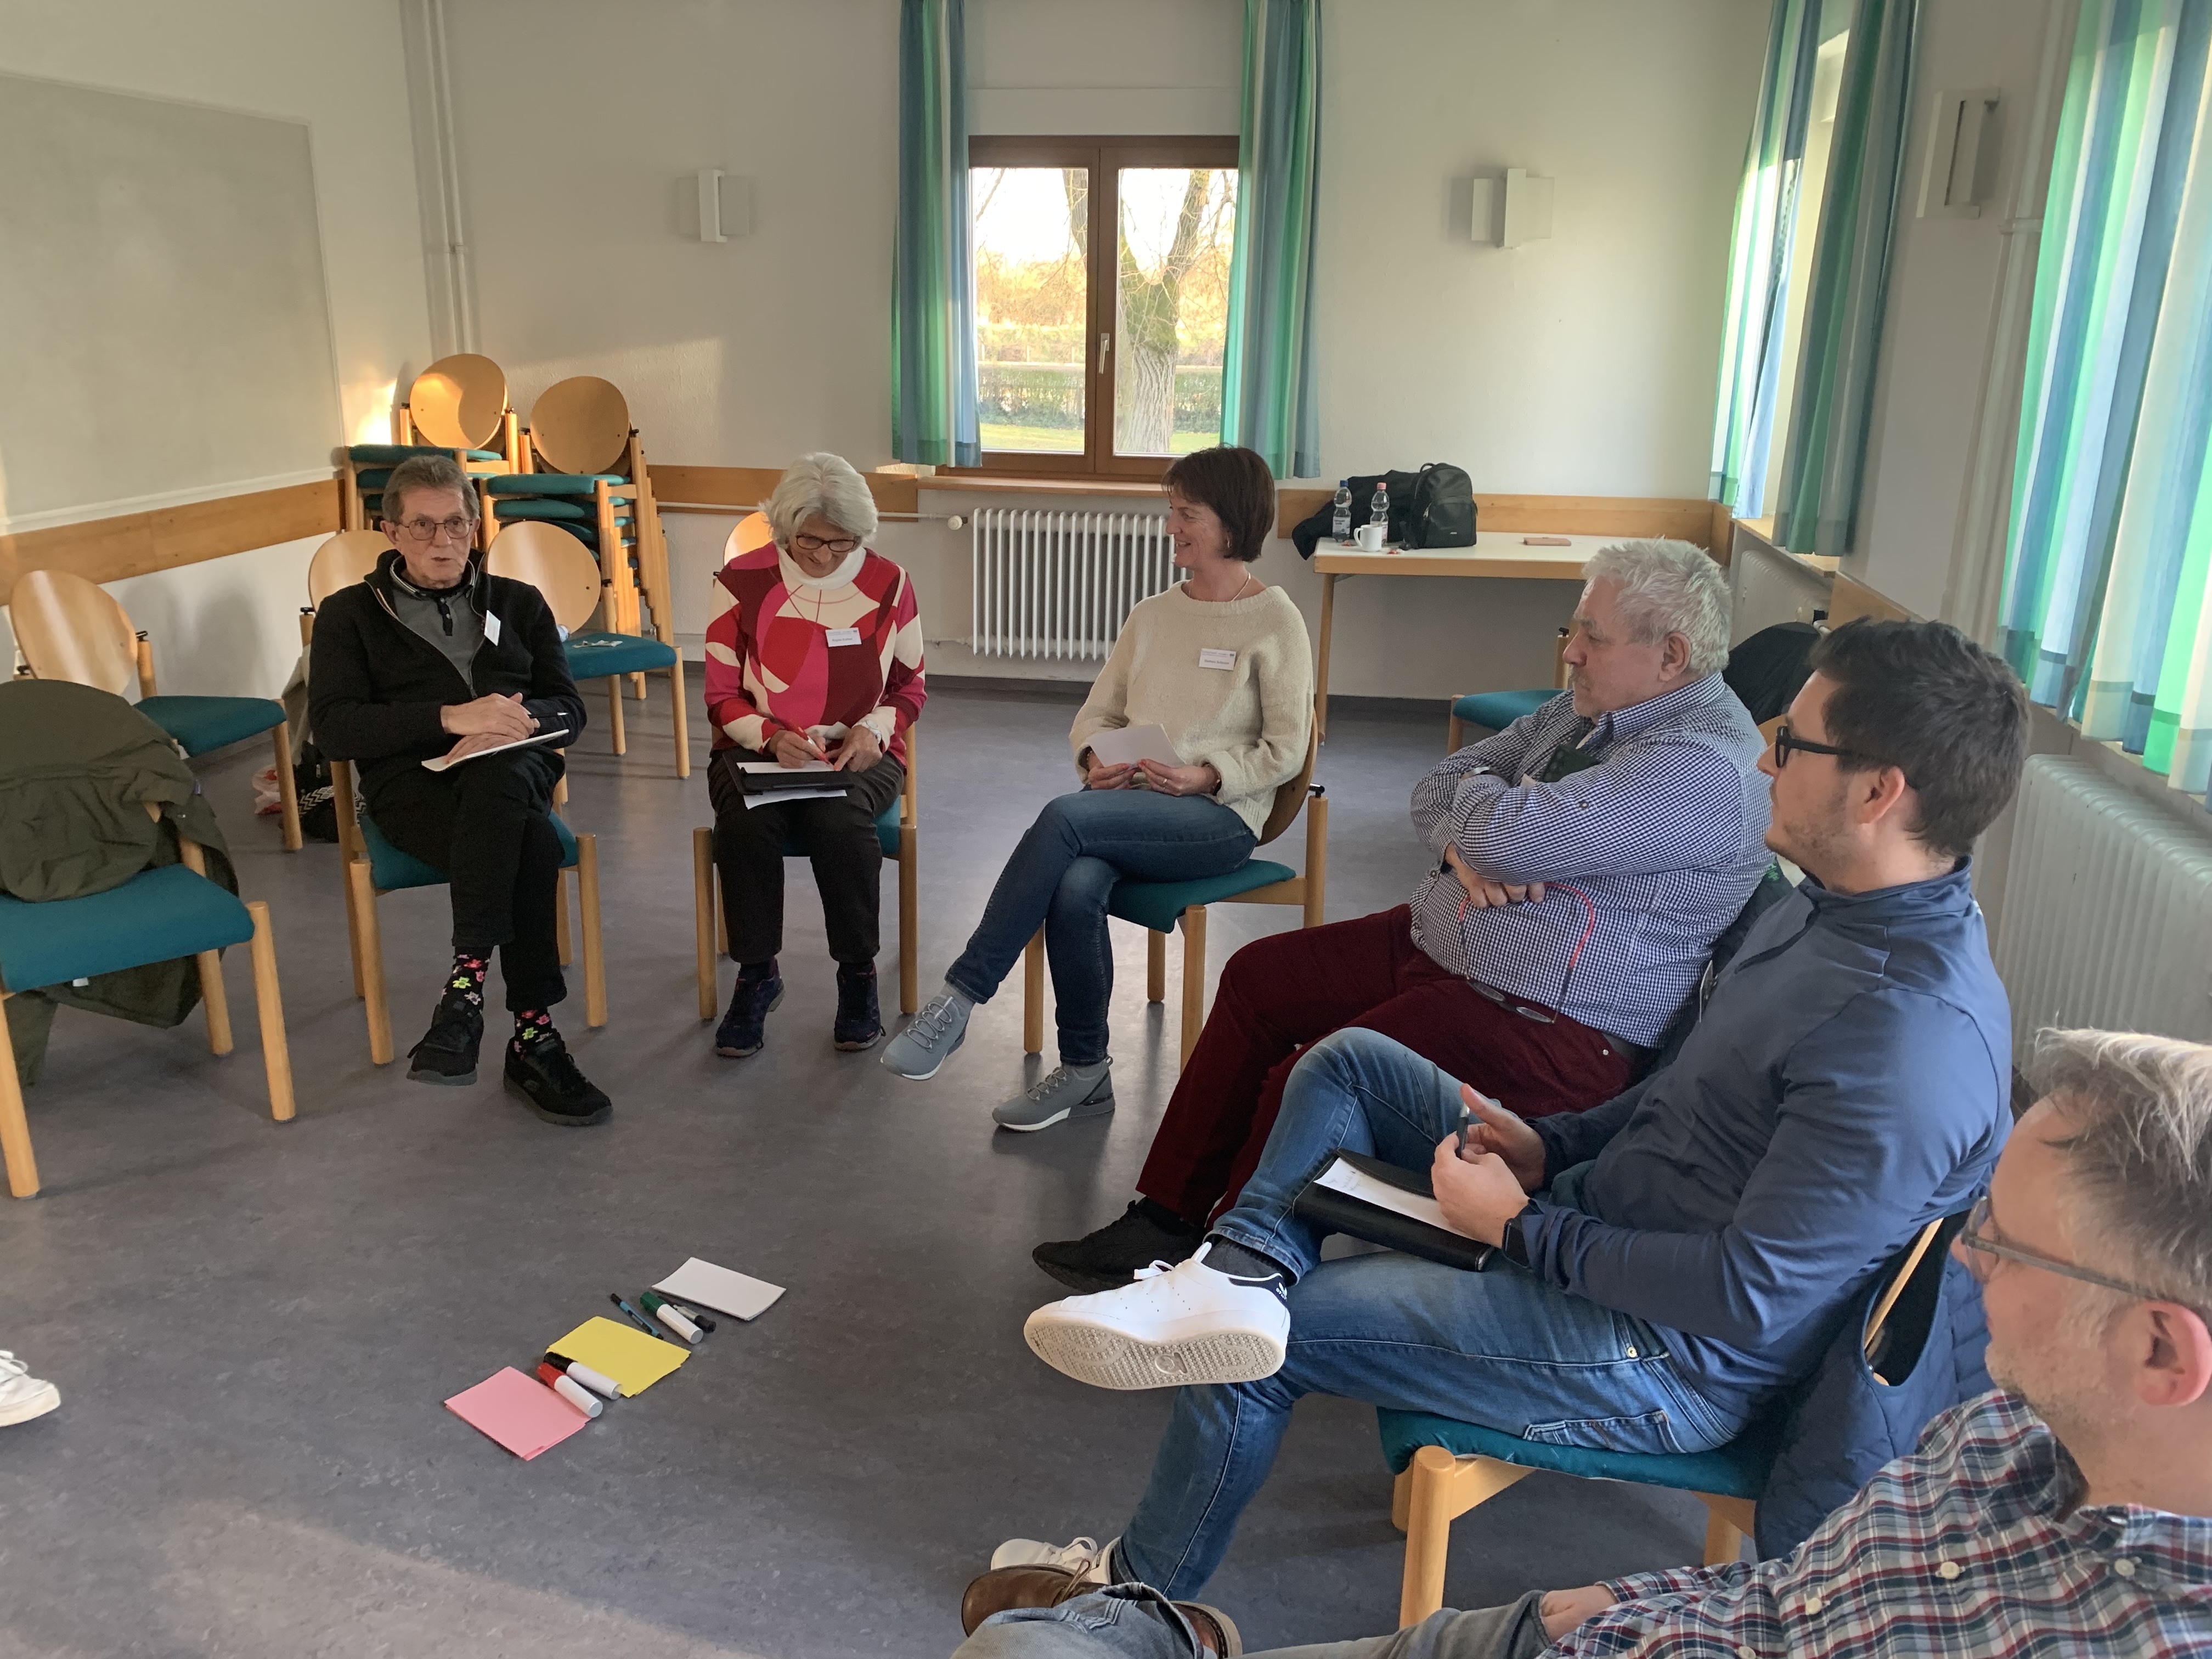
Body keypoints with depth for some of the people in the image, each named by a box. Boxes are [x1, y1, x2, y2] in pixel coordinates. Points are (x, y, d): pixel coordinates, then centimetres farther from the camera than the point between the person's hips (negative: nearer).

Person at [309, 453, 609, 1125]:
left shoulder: (518, 604, 24)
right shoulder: (350, 614, 16)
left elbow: (568, 709, 13)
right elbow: (334, 728, 0)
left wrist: (511, 721, -12)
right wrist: (450, 718, -15)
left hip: (514, 771, 2)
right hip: (411, 780, -2)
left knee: (498, 776, -39)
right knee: (531, 846, -37)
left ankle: (467, 982, -39)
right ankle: (533, 1037, -37)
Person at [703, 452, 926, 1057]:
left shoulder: (888, 583, 2)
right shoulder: (743, 581, 0)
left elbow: (910, 687, 10)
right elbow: (722, 696, 3)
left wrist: (874, 729, -11)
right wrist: (772, 737, -17)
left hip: (858, 755, 0)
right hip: (760, 749, 1)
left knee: (839, 817, -35)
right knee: (745, 818, -34)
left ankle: (858, 975, -14)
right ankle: (756, 974, -14)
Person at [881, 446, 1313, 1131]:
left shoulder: (1274, 621, 0)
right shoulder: (1151, 615, 17)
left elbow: (1284, 752, -3)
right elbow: (1097, 712, 18)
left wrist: (1206, 776, -17)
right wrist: (1095, 759, -4)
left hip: (1219, 814, -4)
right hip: (1130, 806, 5)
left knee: (1065, 817, -31)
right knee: (1077, 886, -30)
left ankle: (958, 999, -25)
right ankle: (1085, 1072, -13)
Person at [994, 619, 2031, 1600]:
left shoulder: (1915, 1038, -30)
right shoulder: (1834, 903, 1)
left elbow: (1752, 1296, -29)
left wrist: (1520, 1229, -19)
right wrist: (1551, 1146, 1)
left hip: (1674, 1356, -10)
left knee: (1259, 1346, -7)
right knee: (1349, 1063, 10)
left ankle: (1141, 1596, 17)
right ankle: (1240, 1273, -11)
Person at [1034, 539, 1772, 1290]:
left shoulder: (1703, 767, -21)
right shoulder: (1588, 707, 10)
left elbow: (1504, 837, -30)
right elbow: (1436, 792, 11)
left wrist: (1479, 791, -6)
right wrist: (1463, 847, -12)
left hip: (1542, 1027, -10)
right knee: (1258, 977, 6)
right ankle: (1162, 1222, 11)